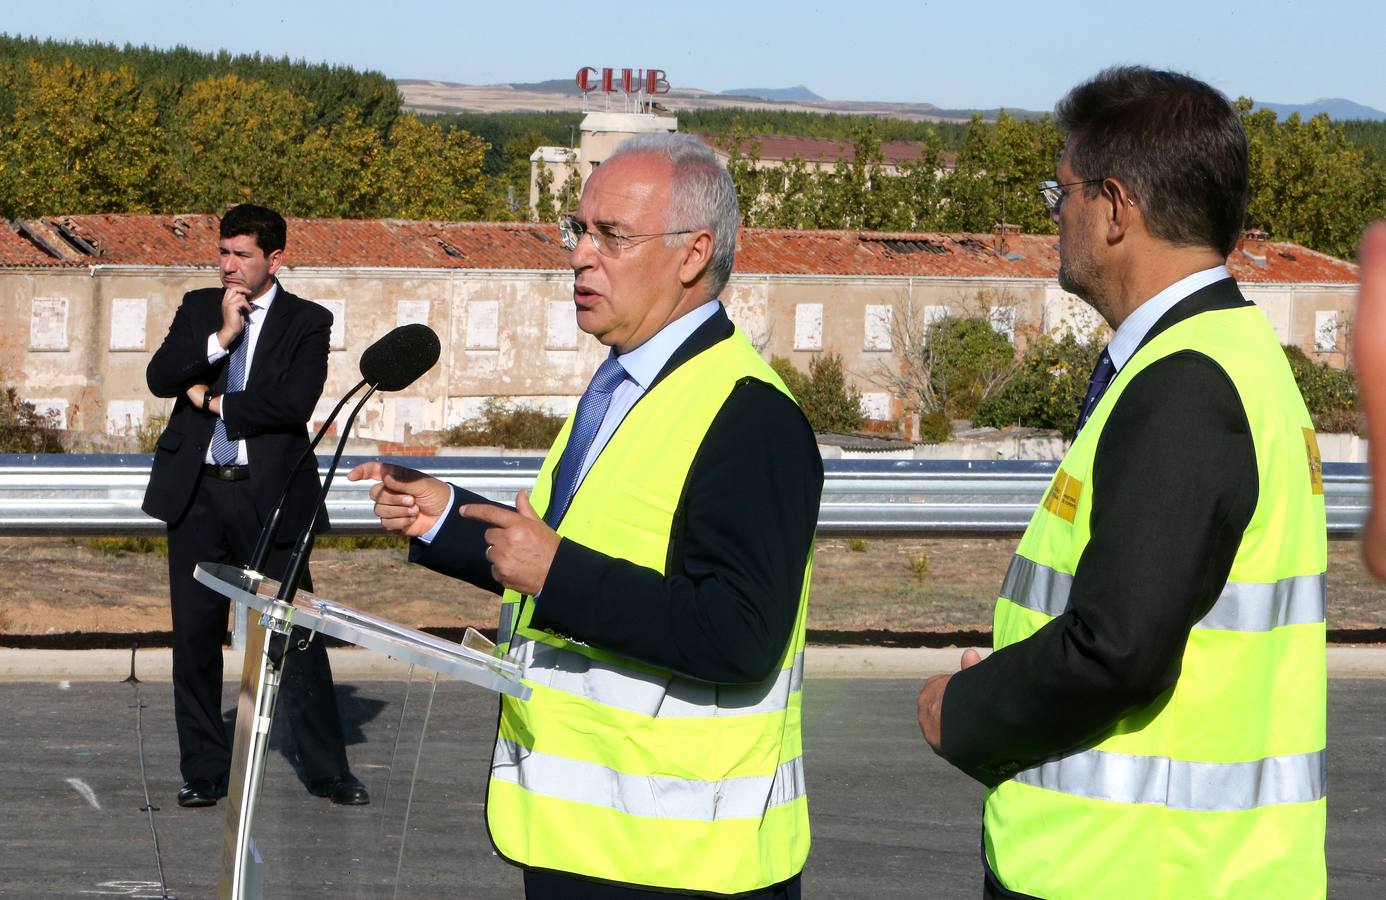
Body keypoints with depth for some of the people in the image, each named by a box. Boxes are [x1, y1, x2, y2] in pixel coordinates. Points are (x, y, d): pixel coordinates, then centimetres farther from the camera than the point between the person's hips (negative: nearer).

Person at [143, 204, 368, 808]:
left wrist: (214, 402, -6)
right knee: (195, 637, 6)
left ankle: (327, 770, 7)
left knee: (295, 635, -2)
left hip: (268, 493, -3)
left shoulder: (307, 322, 1)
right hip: (196, 492, 3)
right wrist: (221, 336, -12)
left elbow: (296, 402, -13)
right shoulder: (199, 308, 12)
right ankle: (204, 771, 16)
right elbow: (159, 378, -1)